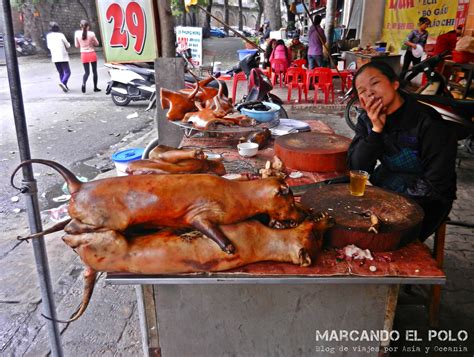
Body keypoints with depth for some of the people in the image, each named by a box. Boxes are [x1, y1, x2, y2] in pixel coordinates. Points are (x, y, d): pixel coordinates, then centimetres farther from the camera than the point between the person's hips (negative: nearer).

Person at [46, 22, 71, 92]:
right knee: (67, 72, -4)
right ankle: (63, 82, -28)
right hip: (63, 57, -5)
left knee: (61, 73, 14)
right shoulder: (61, 35, -7)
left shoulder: (48, 36, 5)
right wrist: (68, 44, 18)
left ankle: (65, 87, 11)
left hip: (54, 57, 5)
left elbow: (49, 46, 14)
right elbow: (68, 45, -2)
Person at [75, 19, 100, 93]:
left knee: (87, 72, 11)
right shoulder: (91, 34, -12)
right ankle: (95, 87, 17)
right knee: (94, 71, 13)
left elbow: (77, 46, 2)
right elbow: (97, 44, -1)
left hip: (83, 55, 2)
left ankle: (83, 84, -16)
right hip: (92, 54, -2)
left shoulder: (77, 33, -6)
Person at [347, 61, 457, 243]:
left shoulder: (428, 124, -20)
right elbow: (357, 170, -11)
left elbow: (436, 185, -17)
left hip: (425, 200, -5)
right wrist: (376, 130, -22)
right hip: (385, 190, 5)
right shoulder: (367, 120, -3)